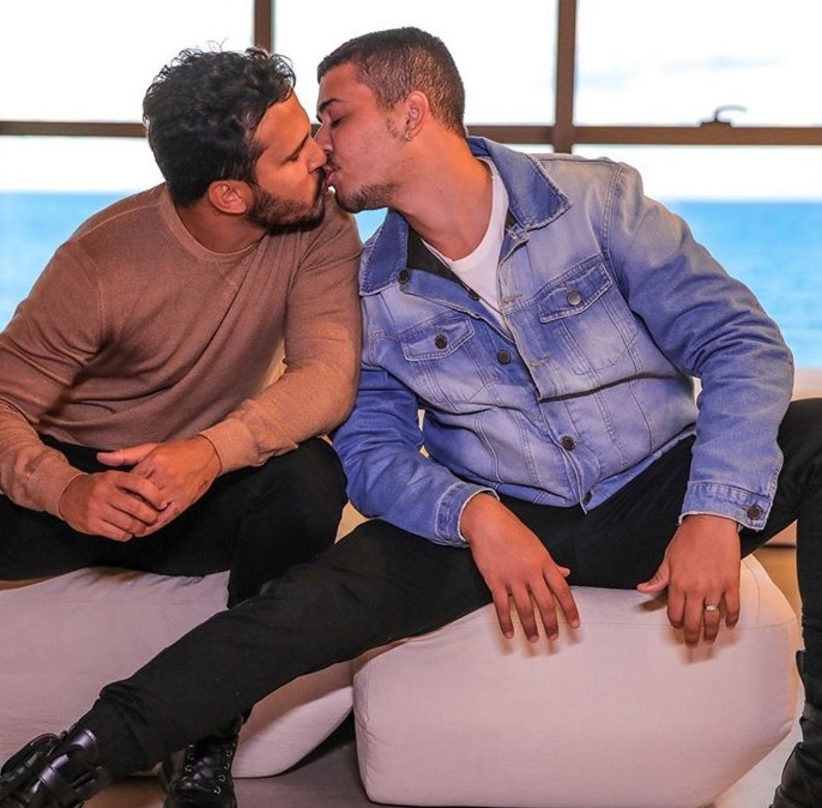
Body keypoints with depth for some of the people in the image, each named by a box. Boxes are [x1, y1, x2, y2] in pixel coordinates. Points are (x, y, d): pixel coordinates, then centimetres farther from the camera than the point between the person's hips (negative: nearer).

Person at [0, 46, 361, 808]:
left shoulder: (318, 228, -14)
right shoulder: (104, 258, -20)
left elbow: (329, 375, -27)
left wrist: (213, 451, -46)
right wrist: (65, 491, -46)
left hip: (209, 487, 1)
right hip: (87, 480, -1)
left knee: (309, 478, -32)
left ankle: (208, 741, -16)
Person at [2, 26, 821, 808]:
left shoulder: (594, 199, -8)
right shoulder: (376, 289, 0)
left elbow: (739, 342, -11)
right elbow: (370, 447, 1)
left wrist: (715, 515, -25)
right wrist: (474, 515, -21)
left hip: (658, 494, 0)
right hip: (503, 520, 1)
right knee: (324, 595, -23)